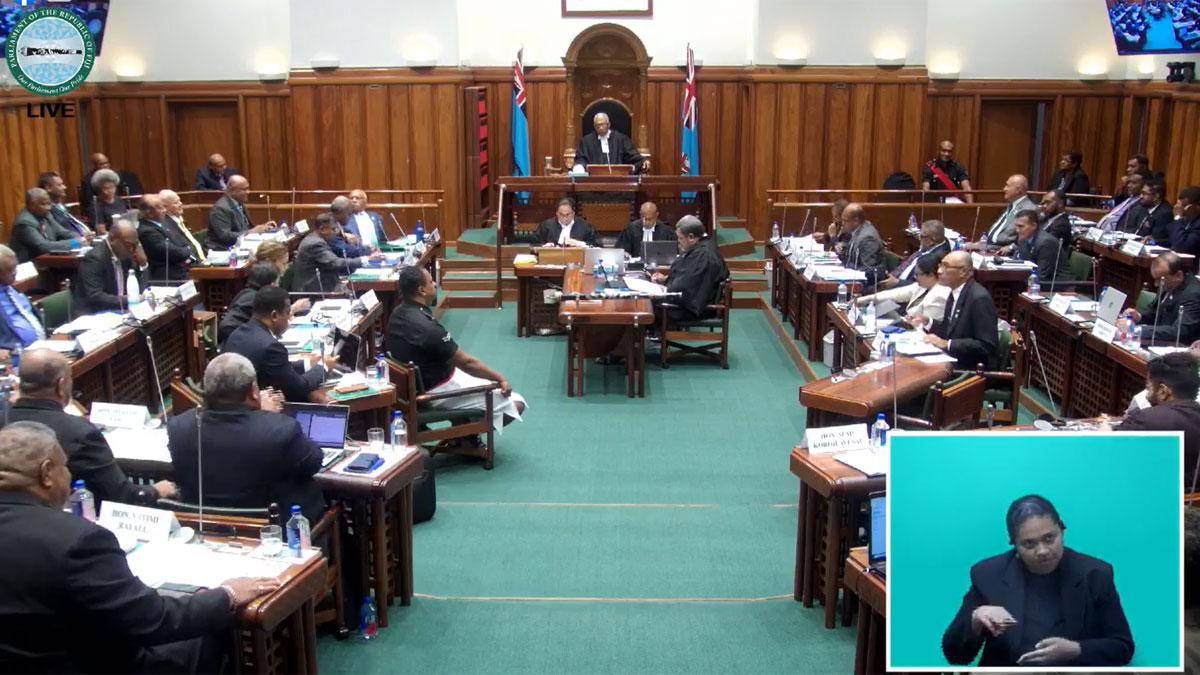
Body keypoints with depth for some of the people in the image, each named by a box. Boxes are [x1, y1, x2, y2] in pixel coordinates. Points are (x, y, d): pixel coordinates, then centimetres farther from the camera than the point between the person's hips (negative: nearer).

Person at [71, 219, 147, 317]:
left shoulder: (123, 253, 5)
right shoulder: (95, 258, -16)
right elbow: (95, 297, -24)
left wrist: (142, 265, -5)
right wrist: (129, 301, -31)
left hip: (115, 312, 7)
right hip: (92, 315, -7)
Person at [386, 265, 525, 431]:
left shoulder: (398, 313, -2)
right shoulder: (426, 327, -30)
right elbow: (467, 363, -19)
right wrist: (500, 378, -7)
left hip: (417, 383, 10)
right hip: (436, 390, -10)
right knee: (516, 404, -9)